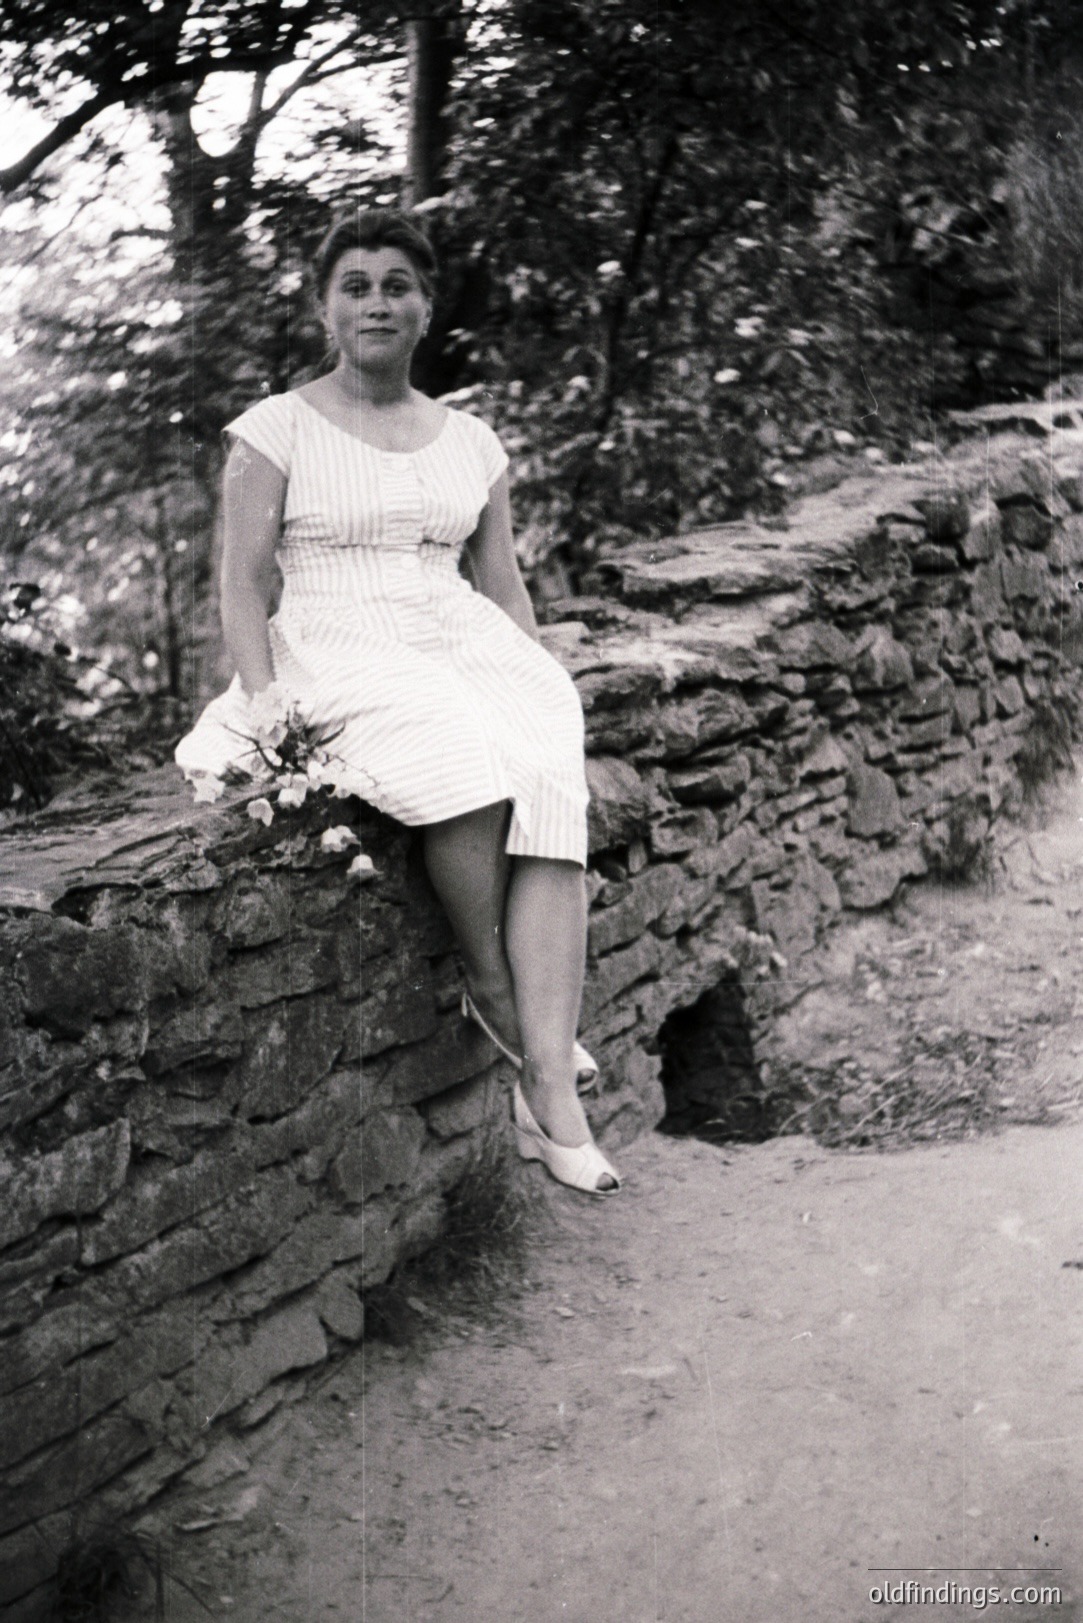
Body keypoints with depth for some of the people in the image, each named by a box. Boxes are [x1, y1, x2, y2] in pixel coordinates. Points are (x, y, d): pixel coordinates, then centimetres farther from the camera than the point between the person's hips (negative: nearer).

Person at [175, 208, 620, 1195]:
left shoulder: (470, 441, 18)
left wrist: (542, 687, 5)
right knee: (465, 759, -36)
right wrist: (265, 702, -15)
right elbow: (244, 585, 0)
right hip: (335, 650, -4)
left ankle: (550, 1092, -32)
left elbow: (505, 586, 20)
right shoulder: (278, 430, 6)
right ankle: (491, 989, -14)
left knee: (553, 792, -28)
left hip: (464, 646, 4)